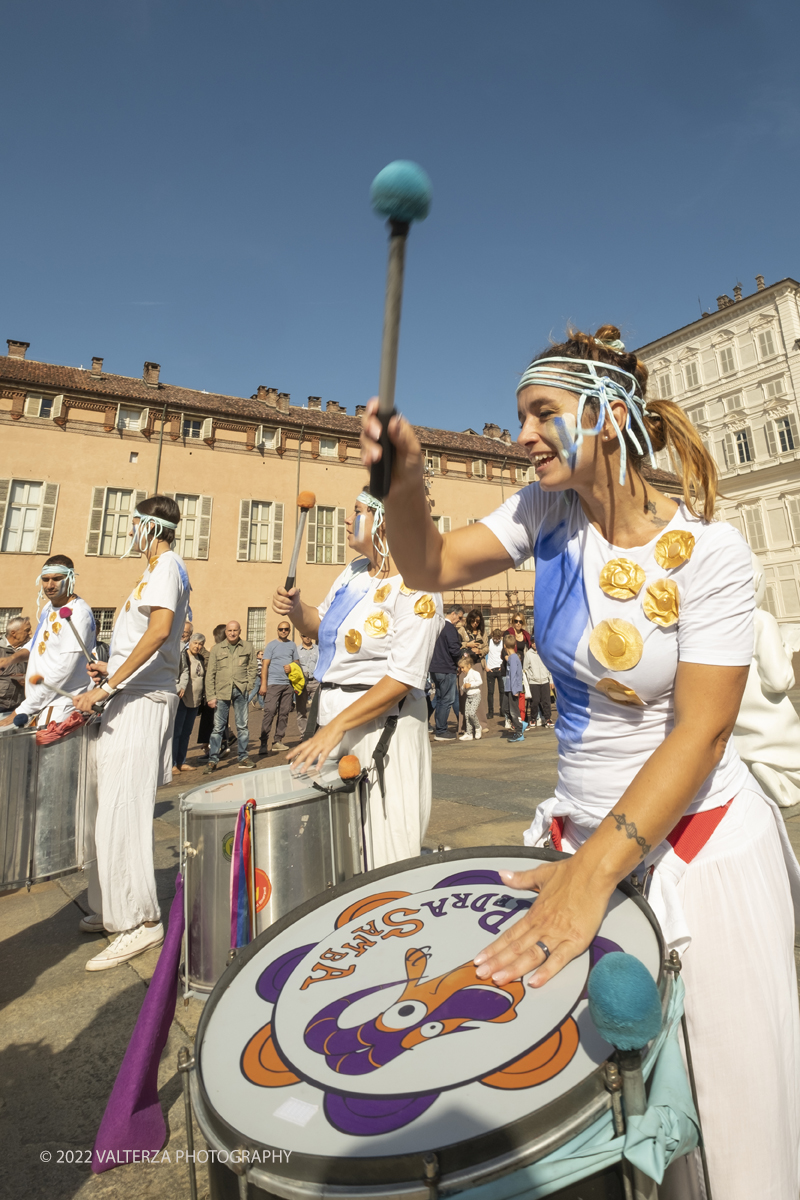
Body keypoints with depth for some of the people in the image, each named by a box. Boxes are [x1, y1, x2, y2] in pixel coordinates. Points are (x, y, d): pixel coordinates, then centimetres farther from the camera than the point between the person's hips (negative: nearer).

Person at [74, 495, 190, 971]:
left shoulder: (166, 565, -9)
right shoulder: (158, 567, 22)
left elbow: (159, 629, -25)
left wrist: (107, 687, -23)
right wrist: (112, 671, 14)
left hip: (143, 700, -10)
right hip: (134, 698, 10)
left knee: (123, 811, -8)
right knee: (117, 807, 15)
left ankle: (142, 921, 1)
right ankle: (116, 908, 28)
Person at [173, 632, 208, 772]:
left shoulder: (201, 659, 12)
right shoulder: (182, 656, -9)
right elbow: (183, 673, -23)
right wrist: (181, 688, -36)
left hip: (195, 701, 7)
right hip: (181, 699, -7)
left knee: (186, 733, 12)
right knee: (176, 732, -3)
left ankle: (181, 762, 20)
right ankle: (172, 763, 4)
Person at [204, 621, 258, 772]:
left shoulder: (248, 647, 8)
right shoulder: (216, 649, 7)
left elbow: (252, 668, 10)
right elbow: (210, 673, 4)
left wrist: (248, 686, -2)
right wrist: (210, 696, -2)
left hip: (240, 691, 0)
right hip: (221, 691, 0)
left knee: (242, 725, 7)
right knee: (218, 727, 2)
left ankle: (243, 757, 18)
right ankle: (213, 760, 10)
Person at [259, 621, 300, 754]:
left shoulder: (292, 645, 14)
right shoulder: (271, 645, 3)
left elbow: (296, 662, 20)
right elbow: (265, 665, -2)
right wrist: (263, 684, -10)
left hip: (288, 684, 4)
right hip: (273, 683, -4)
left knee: (284, 713, 6)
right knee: (269, 712, -10)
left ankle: (278, 741, 14)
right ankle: (264, 743, -8)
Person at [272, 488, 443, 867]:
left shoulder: (415, 591, -15)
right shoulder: (355, 571, 9)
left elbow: (403, 679, -21)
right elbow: (320, 625, 22)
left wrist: (336, 727, -21)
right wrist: (296, 608, 1)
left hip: (381, 724, -7)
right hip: (329, 710, 8)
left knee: (383, 849, 3)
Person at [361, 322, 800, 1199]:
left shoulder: (708, 553, -17)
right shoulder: (549, 511, -3)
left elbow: (702, 732, -20)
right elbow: (431, 568, -9)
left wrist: (596, 870, -27)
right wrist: (404, 483, -28)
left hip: (702, 846, -3)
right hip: (582, 829, 4)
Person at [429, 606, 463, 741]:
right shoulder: (450, 628, -14)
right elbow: (454, 650, -20)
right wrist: (462, 656, 0)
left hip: (434, 668, 9)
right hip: (446, 670, -9)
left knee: (440, 699, 16)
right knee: (447, 700, -2)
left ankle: (438, 729, 21)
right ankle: (441, 732, 2)